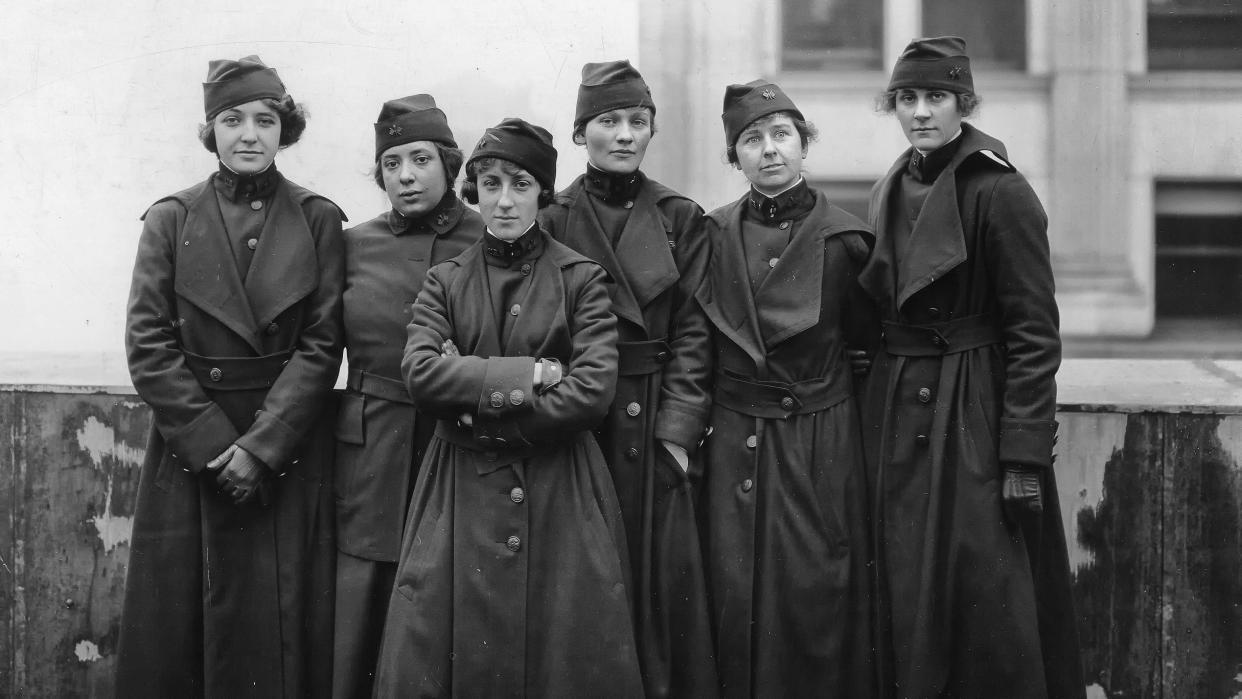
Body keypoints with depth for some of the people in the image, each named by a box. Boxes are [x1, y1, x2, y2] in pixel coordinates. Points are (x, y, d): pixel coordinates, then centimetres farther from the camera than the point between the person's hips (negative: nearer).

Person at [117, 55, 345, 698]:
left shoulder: (318, 220, 2)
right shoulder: (171, 219, 2)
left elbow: (321, 345, -4)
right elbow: (148, 345, -4)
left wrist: (261, 446, -13)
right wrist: (215, 443, -12)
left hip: (289, 447, 0)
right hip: (188, 445, 0)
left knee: (280, 630, 3)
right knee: (175, 630, 4)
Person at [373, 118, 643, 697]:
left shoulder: (581, 278, 3)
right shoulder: (444, 282, 9)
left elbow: (592, 390, -9)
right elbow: (420, 374, -8)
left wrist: (480, 412, -10)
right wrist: (527, 375, -14)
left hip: (560, 494, -1)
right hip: (463, 494, 2)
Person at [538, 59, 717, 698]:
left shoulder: (680, 219, 5)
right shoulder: (552, 220, 3)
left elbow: (692, 331, 0)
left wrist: (678, 430, -9)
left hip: (654, 425, 1)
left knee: (660, 571, 1)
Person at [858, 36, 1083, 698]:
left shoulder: (1000, 191, -11)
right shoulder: (892, 190, 11)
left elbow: (1034, 333, -13)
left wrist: (1024, 457, -17)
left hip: (975, 413, -7)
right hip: (898, 412, 7)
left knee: (984, 595, -5)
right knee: (907, 592, 11)